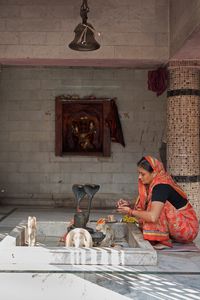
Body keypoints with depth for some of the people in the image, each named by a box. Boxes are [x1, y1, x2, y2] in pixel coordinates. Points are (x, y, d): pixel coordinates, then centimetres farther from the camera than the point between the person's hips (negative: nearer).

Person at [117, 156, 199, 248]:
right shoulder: (153, 184, 3)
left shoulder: (161, 186, -24)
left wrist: (130, 212, -22)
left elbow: (153, 217, -34)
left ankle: (163, 241, -15)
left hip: (188, 228, -9)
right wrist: (129, 206, -9)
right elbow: (144, 209, 5)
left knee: (159, 206, -24)